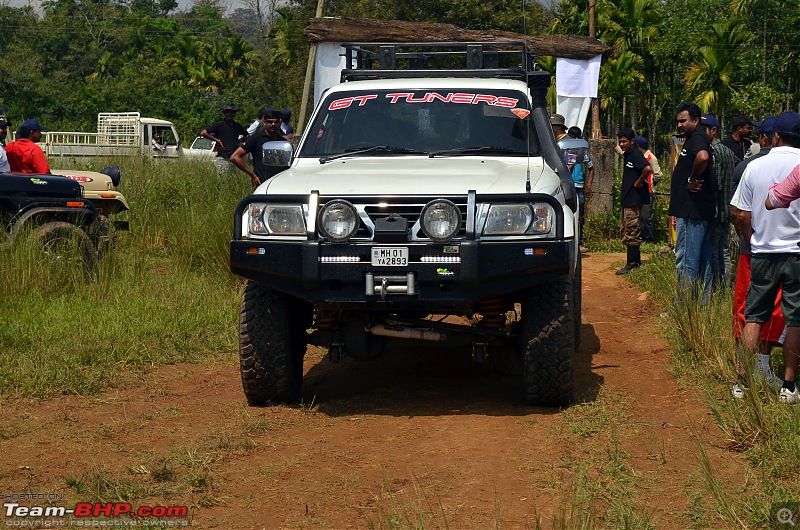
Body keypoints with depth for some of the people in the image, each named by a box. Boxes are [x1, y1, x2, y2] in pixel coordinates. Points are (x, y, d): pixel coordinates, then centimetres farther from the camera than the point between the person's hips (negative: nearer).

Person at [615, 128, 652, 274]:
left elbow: (648, 169, -31)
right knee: (625, 230, 14)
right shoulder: (627, 154, 16)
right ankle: (636, 261, 20)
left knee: (631, 231, -8)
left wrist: (638, 183, -18)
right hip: (627, 198, 11)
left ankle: (632, 264, -5)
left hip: (634, 199, -11)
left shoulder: (636, 154, -15)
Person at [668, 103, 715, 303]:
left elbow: (702, 157, -34)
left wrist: (692, 180, -20)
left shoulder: (697, 138, -12)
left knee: (685, 259, -8)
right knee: (704, 259, 12)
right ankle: (704, 304, 17)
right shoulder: (694, 139, 20)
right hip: (703, 211, 11)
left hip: (692, 212, -11)